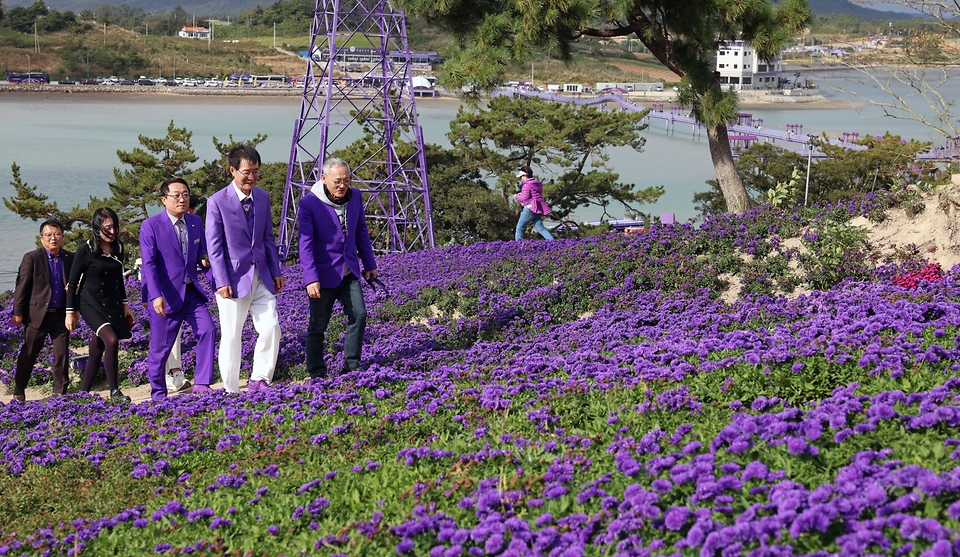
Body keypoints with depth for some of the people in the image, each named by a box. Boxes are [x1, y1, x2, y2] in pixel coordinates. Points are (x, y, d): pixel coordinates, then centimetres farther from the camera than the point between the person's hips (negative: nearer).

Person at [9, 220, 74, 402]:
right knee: (28, 355, 6)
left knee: (62, 355, 4)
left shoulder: (70, 259, 5)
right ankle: (18, 392, 19)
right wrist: (18, 313, -7)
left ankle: (60, 392, 14)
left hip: (61, 314, 3)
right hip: (38, 314, -3)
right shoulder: (31, 258, -5)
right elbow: (22, 286, -5)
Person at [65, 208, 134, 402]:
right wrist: (70, 312, -6)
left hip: (113, 305, 6)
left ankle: (84, 393, 15)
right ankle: (114, 390, -18)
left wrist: (125, 305, 18)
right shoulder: (86, 251, -12)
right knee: (111, 340, -24)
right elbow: (73, 282, -6)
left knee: (96, 352, 7)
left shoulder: (117, 248, 5)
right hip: (91, 304, -6)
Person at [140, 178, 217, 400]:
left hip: (191, 292, 4)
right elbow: (149, 264, -14)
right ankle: (158, 394, 22)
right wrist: (156, 296, -25)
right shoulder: (151, 226, -8)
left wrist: (205, 258, -7)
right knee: (160, 348, 4)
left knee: (207, 330, -17)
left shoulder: (195, 222, 8)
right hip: (166, 296, -4)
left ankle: (202, 384, -13)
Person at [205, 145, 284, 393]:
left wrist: (276, 272, 10)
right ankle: (231, 391, 12)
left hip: (261, 277, 5)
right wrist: (222, 282, -14)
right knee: (231, 336, 2)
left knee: (271, 329, -2)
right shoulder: (217, 202, -9)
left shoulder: (263, 198, 7)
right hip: (234, 279, -5)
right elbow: (214, 246, -9)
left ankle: (259, 381, 12)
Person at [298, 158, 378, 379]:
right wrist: (311, 278, -25)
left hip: (349, 271, 5)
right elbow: (305, 243, -18)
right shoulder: (309, 203, -16)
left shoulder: (355, 196, 1)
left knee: (358, 315, -4)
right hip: (323, 273, -5)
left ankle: (352, 366, 6)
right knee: (318, 325, 4)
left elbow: (361, 232, 14)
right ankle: (316, 373, 15)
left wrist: (369, 264, 18)